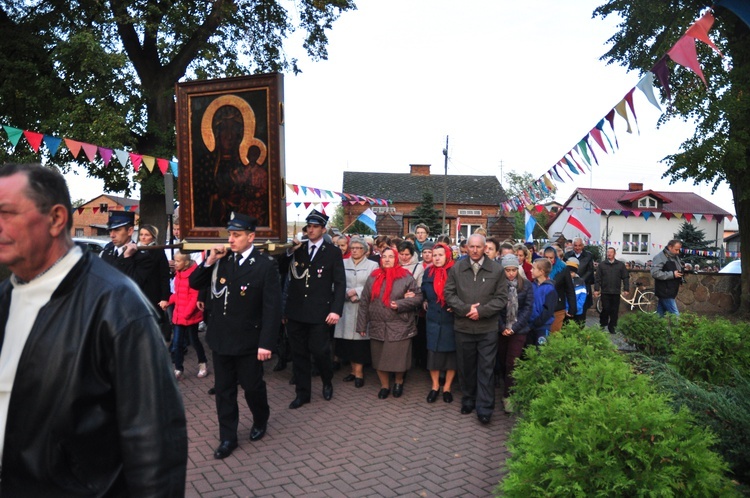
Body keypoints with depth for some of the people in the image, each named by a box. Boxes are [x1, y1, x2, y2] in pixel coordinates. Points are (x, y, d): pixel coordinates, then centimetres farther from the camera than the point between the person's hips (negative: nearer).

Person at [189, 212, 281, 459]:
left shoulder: (266, 265, -13)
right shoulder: (221, 259, 2)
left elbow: (272, 307, -15)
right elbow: (194, 283, 5)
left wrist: (266, 343, -19)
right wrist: (210, 260, -10)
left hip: (248, 342, -4)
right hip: (220, 338, 4)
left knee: (252, 386, 12)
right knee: (223, 389, 13)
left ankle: (260, 421, 40)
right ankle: (227, 437, 27)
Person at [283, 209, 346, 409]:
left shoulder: (333, 252, 1)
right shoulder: (297, 249, 9)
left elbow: (340, 283, -4)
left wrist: (336, 310, -13)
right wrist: (289, 252, -9)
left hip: (319, 312, -3)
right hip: (296, 311, 3)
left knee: (320, 351, 0)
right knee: (299, 354, 10)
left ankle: (327, 382, 30)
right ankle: (302, 393, 23)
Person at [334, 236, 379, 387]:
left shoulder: (372, 265, 3)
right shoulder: (343, 263, 9)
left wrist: (357, 292, -12)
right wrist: (348, 294, -12)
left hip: (363, 307, -3)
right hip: (346, 307, 3)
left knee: (360, 338, -4)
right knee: (348, 339, 5)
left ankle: (359, 372, 4)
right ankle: (354, 370, 18)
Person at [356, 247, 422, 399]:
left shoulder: (406, 277, -1)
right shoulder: (373, 277, 7)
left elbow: (418, 297, -2)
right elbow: (364, 302, 7)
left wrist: (400, 304, -15)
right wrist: (362, 324, 4)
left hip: (400, 327, -3)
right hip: (377, 327, 3)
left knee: (398, 358, 3)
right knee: (379, 358, 9)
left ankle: (399, 382, 31)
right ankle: (384, 385, 29)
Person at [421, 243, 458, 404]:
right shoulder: (428, 273, 4)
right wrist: (426, 302, 9)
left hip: (451, 320, -3)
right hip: (433, 319, 3)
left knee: (451, 353, 6)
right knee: (433, 353, 6)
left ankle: (447, 387, 21)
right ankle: (435, 386, 21)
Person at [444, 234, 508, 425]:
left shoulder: (497, 269, -1)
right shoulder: (456, 268, 3)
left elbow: (501, 297, -3)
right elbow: (449, 294, 1)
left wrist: (481, 311, -14)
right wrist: (466, 309, -13)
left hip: (488, 328, -2)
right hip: (463, 326, 2)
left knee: (486, 369, 1)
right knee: (466, 366, 13)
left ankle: (484, 408, 9)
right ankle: (468, 400, 30)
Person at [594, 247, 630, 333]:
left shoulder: (621, 265, 6)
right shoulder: (601, 265, 4)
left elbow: (625, 278, 5)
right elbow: (597, 278, 1)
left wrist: (626, 289, -2)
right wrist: (596, 289, -5)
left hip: (616, 292, 1)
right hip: (605, 292, -1)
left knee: (614, 311, 5)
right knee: (606, 309, -3)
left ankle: (612, 326, 16)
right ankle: (603, 325, 14)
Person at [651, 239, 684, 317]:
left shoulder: (675, 257, 15)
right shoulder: (660, 257, -15)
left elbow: (678, 271, 29)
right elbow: (655, 273, -25)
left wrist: (680, 280, 11)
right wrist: (672, 274, -23)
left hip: (671, 292, 9)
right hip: (665, 292, -9)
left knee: (660, 315, 14)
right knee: (675, 315, -8)